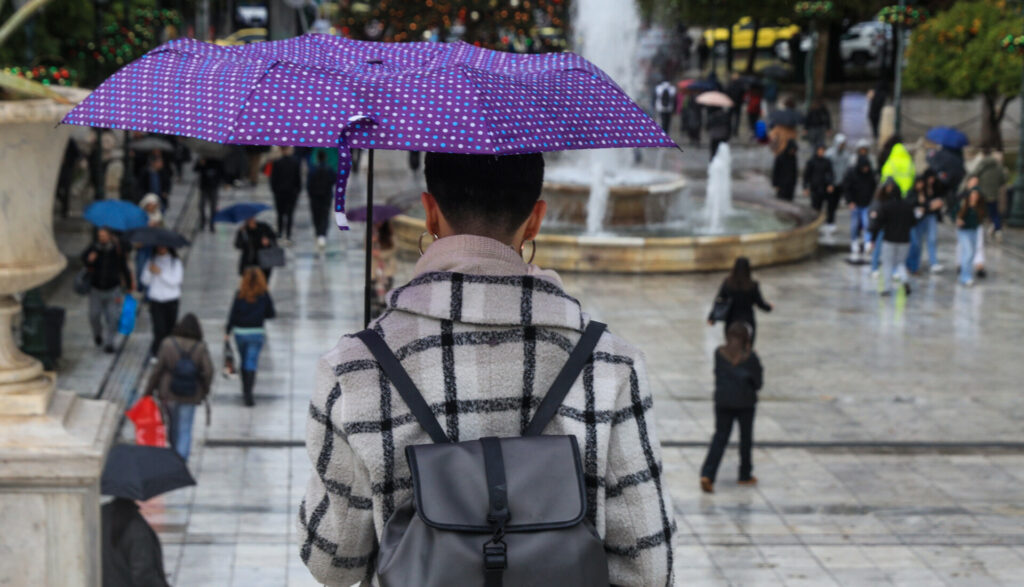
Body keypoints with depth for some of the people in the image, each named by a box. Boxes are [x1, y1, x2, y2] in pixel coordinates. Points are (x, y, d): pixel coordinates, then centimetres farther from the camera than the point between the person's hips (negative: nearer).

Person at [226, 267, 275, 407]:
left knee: (244, 362, 18)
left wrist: (227, 331, 2)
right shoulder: (264, 295, -7)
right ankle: (248, 395, -15)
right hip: (256, 332, -1)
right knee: (251, 364, -4)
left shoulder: (240, 294, -7)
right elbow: (271, 314, -1)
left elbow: (233, 314, -6)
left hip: (240, 331, 1)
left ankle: (245, 391, 28)